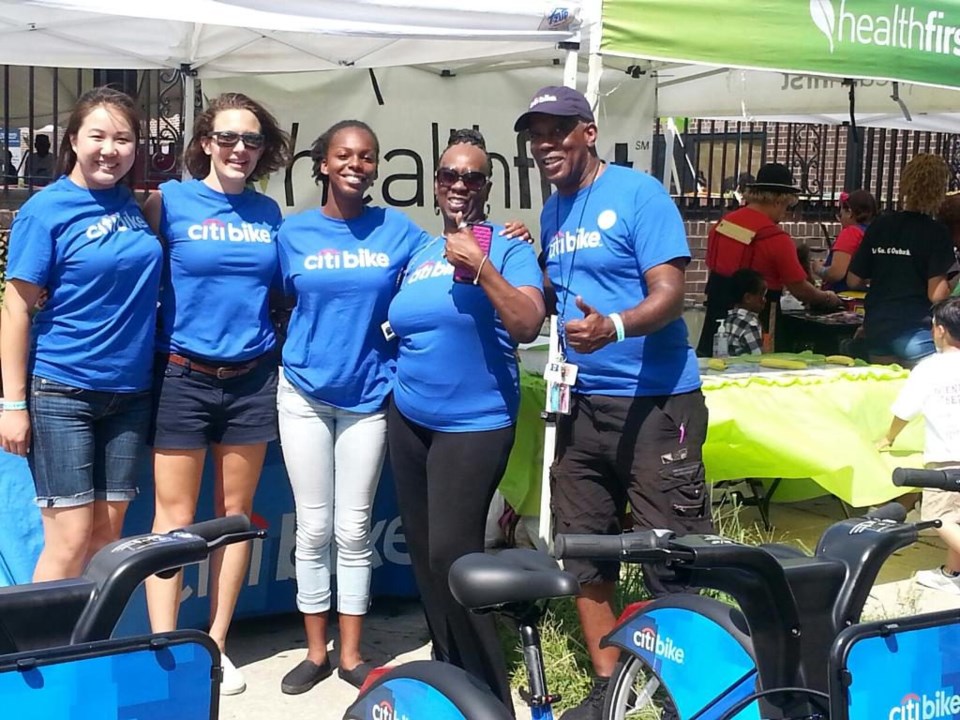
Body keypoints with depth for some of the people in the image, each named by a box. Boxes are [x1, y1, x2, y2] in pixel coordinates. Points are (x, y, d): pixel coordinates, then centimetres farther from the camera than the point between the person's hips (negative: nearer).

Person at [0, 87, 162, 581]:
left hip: (129, 392, 5)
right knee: (70, 538, -3)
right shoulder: (45, 210, -8)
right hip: (61, 391, -5)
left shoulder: (135, 204, 6)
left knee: (107, 531, 9)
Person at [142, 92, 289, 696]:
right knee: (174, 516, 0)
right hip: (183, 375, -3)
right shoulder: (170, 201, -3)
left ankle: (216, 644, 21)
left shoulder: (269, 212, 7)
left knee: (236, 514, 9)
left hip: (252, 378, 3)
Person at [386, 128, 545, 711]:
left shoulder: (509, 249, -5)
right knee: (423, 553, 11)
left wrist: (480, 266, -24)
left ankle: (489, 692, 3)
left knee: (452, 554, -12)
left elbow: (528, 326, -19)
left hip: (475, 425, -6)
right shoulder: (419, 254, 12)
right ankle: (447, 668, 27)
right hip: (408, 421, 7)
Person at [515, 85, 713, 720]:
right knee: (584, 552, 12)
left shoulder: (639, 193, -8)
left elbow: (670, 293, -17)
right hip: (582, 404, 8)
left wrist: (613, 327, -35)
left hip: (656, 403, -7)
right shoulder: (552, 212, 14)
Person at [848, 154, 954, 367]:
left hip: (876, 331, 6)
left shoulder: (879, 226, 5)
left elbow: (854, 281, 9)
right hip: (914, 335, -6)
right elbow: (936, 294, -16)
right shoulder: (936, 232, -9)